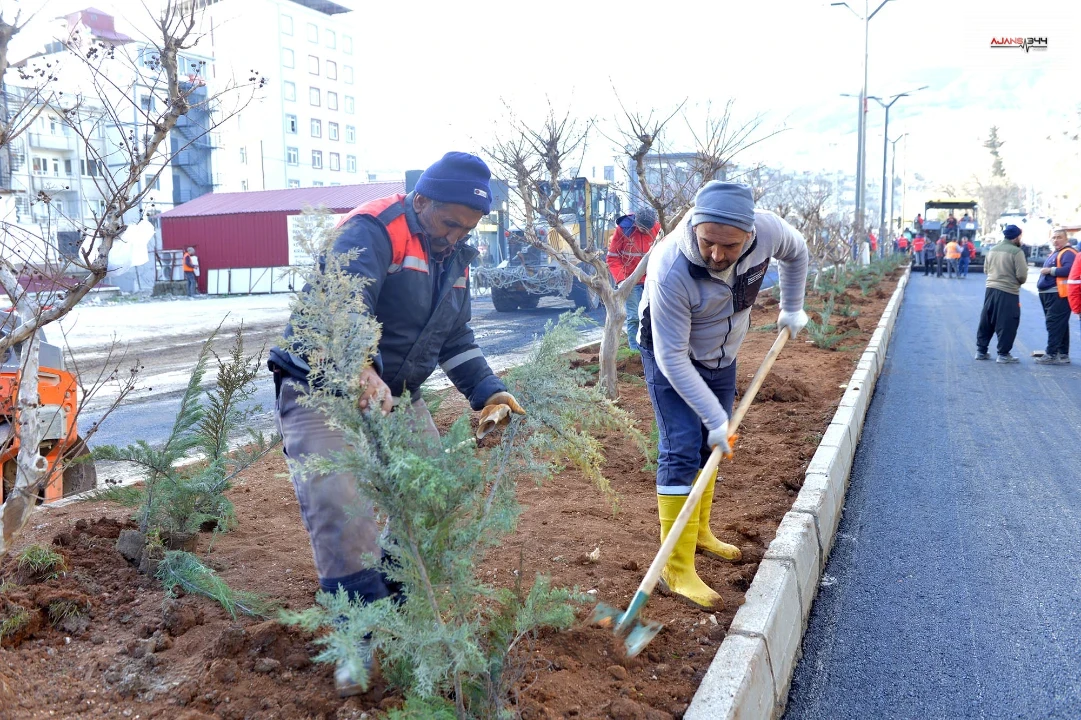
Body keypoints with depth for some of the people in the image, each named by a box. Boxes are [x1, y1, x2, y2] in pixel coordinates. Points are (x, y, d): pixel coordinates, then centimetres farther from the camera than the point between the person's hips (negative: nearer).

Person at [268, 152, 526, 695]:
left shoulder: (454, 256, 8)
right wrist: (360, 371, -56)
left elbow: (456, 339, 13)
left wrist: (487, 391, -1)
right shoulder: (372, 232, -20)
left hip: (396, 394, 8)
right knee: (337, 502, -19)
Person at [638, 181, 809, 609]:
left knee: (712, 446, 14)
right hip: (671, 359, -5)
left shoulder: (767, 229, -25)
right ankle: (675, 568, -9)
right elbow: (672, 358, -31)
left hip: (722, 357, 6)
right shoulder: (670, 269, -39)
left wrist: (792, 308, 7)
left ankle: (699, 532, 33)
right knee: (681, 450, -14)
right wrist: (715, 418, -29)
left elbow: (796, 252, 3)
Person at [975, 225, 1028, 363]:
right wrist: (1019, 281, 6)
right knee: (1006, 324, 2)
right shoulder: (1017, 251, -13)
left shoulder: (992, 249, 7)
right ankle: (1003, 354, 5)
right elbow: (1022, 275, -14)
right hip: (1008, 292, -7)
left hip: (991, 289, 7)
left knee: (986, 321, 13)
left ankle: (981, 350, 20)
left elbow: (986, 270, 14)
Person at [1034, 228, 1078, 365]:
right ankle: (1063, 354, 19)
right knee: (1059, 325, 13)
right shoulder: (1054, 254, 22)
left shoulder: (1068, 253, -9)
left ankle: (1051, 354, -14)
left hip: (1059, 294, -10)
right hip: (1049, 294, 10)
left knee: (1054, 324, -13)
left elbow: (1069, 270, -25)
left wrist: (1050, 270, -18)